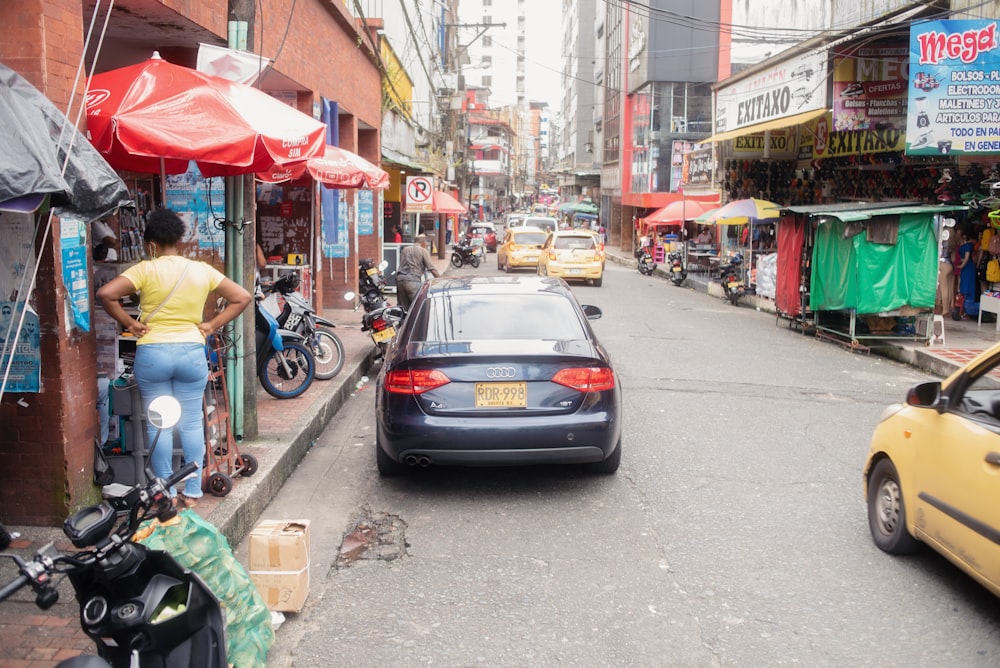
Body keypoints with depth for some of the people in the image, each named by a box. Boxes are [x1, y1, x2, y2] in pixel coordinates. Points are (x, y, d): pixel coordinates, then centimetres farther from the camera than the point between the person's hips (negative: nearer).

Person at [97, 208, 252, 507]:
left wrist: (128, 323, -4)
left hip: (152, 354, -2)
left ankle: (166, 493, 14)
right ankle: (192, 492, 13)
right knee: (192, 424, 8)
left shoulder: (145, 270, -6)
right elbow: (241, 297, 5)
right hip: (192, 352, 2)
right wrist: (211, 325, 5)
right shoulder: (202, 270, 3)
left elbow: (106, 294, -17)